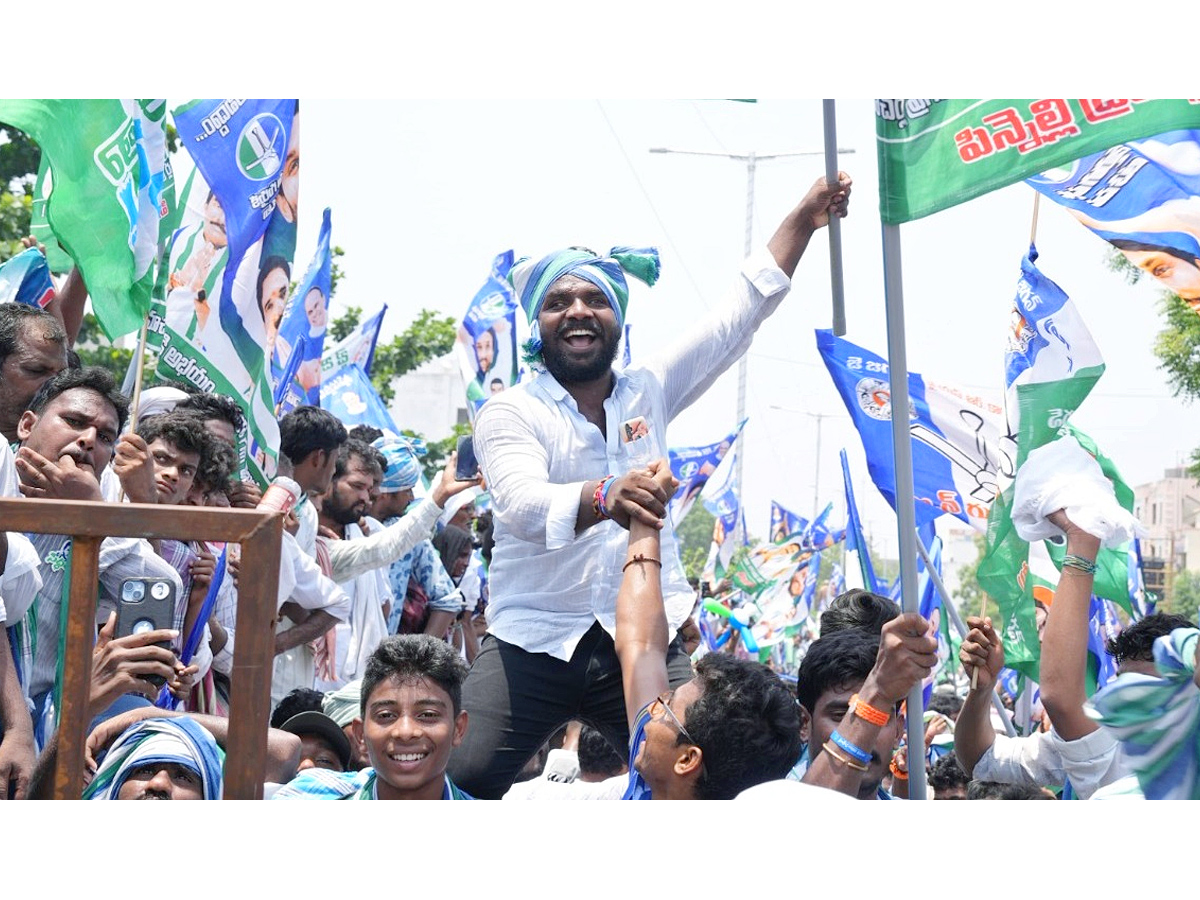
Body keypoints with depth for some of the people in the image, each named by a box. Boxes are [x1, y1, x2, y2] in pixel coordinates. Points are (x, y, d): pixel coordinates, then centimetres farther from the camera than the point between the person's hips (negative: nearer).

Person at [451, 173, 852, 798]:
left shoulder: (650, 392, 11)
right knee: (456, 782, -16)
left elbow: (741, 314, 12)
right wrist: (601, 498, -43)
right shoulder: (509, 412, -2)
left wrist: (804, 218, 7)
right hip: (533, 643, -3)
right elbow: (523, 505, -22)